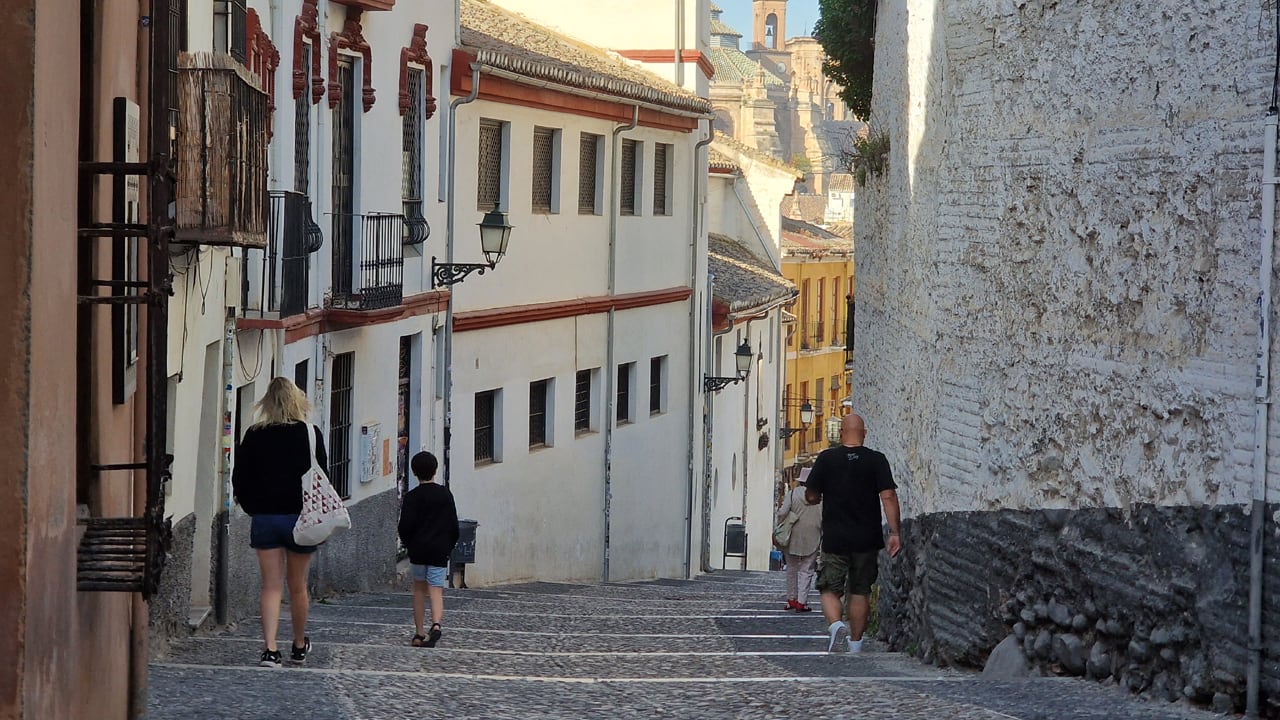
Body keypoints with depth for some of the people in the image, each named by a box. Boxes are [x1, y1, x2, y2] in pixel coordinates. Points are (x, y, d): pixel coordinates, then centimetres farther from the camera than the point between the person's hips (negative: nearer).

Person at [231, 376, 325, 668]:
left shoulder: (254, 436, 0)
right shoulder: (310, 433, -5)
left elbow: (239, 480, 3)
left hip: (264, 518, 1)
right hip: (300, 518, -1)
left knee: (271, 586, 1)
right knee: (298, 587, 13)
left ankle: (270, 648, -12)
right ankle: (299, 646, 27)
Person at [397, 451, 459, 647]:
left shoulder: (412, 497, -4)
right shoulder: (445, 495, 2)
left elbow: (405, 526, -7)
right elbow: (453, 526, 5)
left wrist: (408, 544, 11)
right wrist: (448, 547, 16)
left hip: (418, 550, 0)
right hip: (439, 550, 0)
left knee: (419, 589, 14)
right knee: (436, 590, -4)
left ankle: (419, 634, 15)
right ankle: (436, 624, -31)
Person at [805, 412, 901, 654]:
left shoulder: (826, 458, -3)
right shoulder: (877, 460, -3)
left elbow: (811, 496, 2)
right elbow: (888, 496, -10)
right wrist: (895, 532, -9)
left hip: (834, 538, -1)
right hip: (867, 539, 1)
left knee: (830, 589, 5)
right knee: (860, 591, 14)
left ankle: (835, 624, -22)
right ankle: (856, 642, 17)